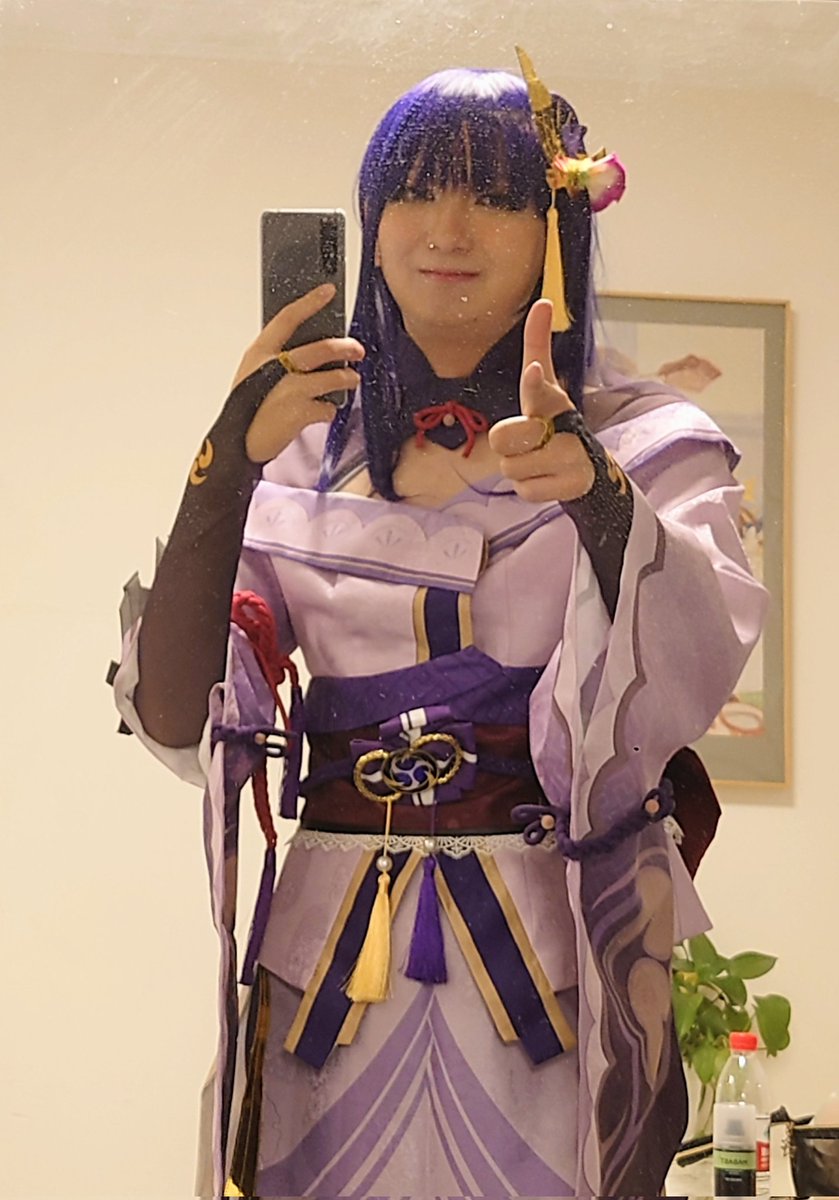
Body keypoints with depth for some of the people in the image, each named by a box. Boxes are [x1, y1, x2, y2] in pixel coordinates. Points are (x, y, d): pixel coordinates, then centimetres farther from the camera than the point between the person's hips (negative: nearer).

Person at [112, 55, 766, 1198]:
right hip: (332, 965, 2)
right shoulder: (298, 459, 7)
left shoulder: (650, 447, 2)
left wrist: (603, 498, -35)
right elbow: (172, 714, -5)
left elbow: (685, 682, -17)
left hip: (553, 963, -1)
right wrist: (226, 468, -17)